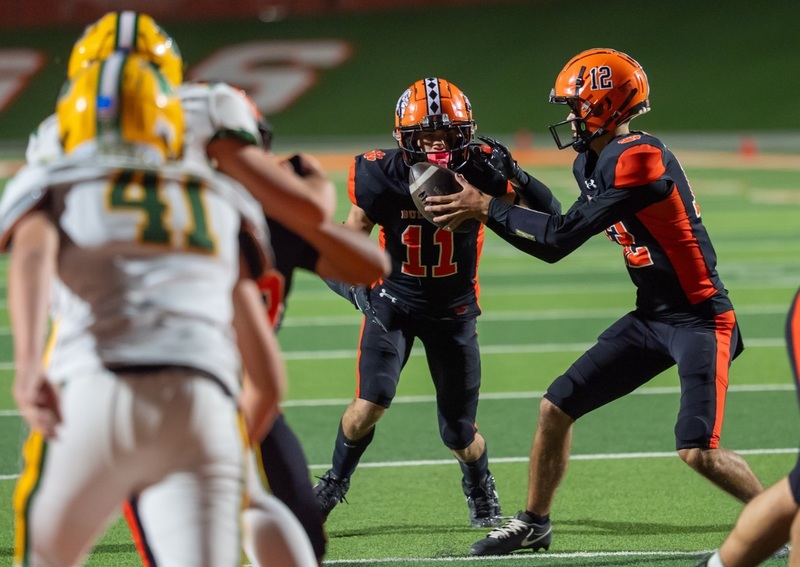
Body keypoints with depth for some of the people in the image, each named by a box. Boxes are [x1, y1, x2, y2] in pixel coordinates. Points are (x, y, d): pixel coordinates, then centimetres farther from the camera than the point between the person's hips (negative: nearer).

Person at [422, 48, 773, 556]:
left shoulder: (639, 159, -24)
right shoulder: (593, 162, 5)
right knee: (556, 408, 8)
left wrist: (486, 208, -14)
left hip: (700, 320, -9)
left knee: (698, 451, -19)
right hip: (652, 317, 9)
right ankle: (534, 524, 24)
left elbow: (561, 238, -21)